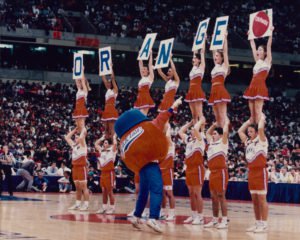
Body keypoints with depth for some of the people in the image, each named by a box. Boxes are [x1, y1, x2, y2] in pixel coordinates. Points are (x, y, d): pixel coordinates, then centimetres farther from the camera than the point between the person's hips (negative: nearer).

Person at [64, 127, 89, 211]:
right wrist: (75, 130, 17)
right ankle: (78, 204, 14)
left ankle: (86, 204, -7)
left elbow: (83, 134, -20)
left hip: (82, 167, -7)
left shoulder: (82, 144, -4)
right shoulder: (73, 145, 16)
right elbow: (67, 137, 20)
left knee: (84, 186, -7)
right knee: (77, 187, 10)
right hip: (75, 167, 7)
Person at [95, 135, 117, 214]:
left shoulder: (112, 150, -3)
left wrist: (114, 137, -5)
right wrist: (102, 138, 21)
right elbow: (96, 144, 24)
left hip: (110, 173, -7)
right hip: (103, 173, 7)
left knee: (110, 191, -4)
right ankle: (104, 207, 14)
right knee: (104, 191, 9)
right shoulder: (101, 150, 14)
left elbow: (115, 144, -21)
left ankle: (112, 208, 0)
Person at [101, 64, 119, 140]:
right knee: (106, 129, 6)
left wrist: (111, 68, -8)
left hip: (112, 110, -8)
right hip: (106, 110, 8)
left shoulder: (115, 90, 1)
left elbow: (112, 78, -7)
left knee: (111, 129, -10)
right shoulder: (108, 90, 19)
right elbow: (104, 79, 19)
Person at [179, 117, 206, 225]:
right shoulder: (189, 139, 15)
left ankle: (200, 217, -5)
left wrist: (201, 121, -6)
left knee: (197, 193, -7)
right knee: (191, 193, 10)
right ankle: (194, 215, 16)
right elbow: (180, 132, 23)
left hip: (197, 169, -8)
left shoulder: (200, 139, -6)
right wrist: (190, 122, 20)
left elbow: (196, 129, -23)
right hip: (189, 169, 8)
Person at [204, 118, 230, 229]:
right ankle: (215, 220, 14)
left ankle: (224, 221, -7)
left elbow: (225, 132, -15)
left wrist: (226, 123, 0)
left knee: (221, 196, -8)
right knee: (213, 197, 8)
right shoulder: (211, 142, 17)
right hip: (212, 172, 7)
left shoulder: (223, 142, -2)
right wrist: (214, 125, 27)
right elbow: (207, 133, 32)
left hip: (221, 172, -7)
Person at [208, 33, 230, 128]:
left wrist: (225, 38, -5)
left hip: (221, 91, -8)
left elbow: (225, 51, -4)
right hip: (214, 92, 8)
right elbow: (214, 52, 26)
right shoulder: (216, 66, 21)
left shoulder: (224, 65, 3)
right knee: (217, 117, 5)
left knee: (222, 116, -13)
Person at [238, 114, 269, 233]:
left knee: (262, 199, -6)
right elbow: (240, 131, 19)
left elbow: (261, 128, -21)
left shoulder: (261, 140, -5)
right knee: (254, 200, 8)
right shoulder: (248, 142, 14)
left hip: (261, 172, -7)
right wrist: (249, 121, 19)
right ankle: (258, 223, 14)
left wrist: (262, 118, -4)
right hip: (251, 172, 7)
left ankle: (264, 224, -5)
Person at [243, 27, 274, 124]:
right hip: (252, 87, 7)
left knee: (258, 112, -13)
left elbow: (269, 46, -5)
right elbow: (253, 46, 25)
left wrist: (270, 33, -8)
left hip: (260, 87, -7)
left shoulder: (267, 61, 3)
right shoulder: (257, 61, 19)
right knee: (252, 113, 3)